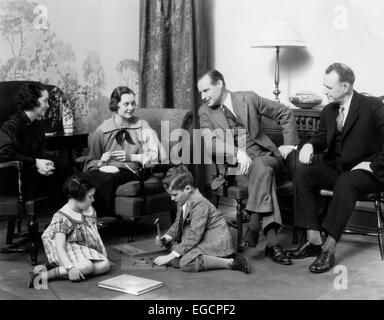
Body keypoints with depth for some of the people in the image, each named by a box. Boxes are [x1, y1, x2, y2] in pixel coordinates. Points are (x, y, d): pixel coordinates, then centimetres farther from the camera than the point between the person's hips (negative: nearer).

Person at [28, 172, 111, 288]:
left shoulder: (90, 211, 3)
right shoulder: (62, 218, -20)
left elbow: (96, 236, 14)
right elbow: (59, 247, -28)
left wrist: (104, 256, 7)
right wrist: (70, 268, -40)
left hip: (84, 250, 8)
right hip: (67, 252, -8)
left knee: (105, 265, -17)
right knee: (87, 266, -34)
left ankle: (59, 269, -17)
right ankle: (44, 275, -30)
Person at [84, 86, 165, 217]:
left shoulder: (142, 125, 12)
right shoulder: (102, 130, 14)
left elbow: (153, 156, 4)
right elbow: (91, 162, 16)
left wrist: (130, 157, -9)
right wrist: (101, 161, -6)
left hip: (129, 170, -2)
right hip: (105, 169, 2)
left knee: (108, 179, -37)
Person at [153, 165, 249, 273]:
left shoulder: (200, 204, -26)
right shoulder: (182, 201, 2)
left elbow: (194, 236, -28)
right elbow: (177, 224, 12)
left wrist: (171, 256, -27)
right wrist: (166, 238, -9)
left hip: (216, 240, -10)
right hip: (203, 239, 10)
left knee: (186, 263, -26)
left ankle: (230, 262, -19)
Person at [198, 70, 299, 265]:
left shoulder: (248, 98, 6)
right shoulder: (205, 112, 8)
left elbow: (285, 114, 12)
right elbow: (209, 141, -10)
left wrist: (290, 144, 5)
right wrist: (238, 152, -26)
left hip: (265, 156, 1)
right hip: (236, 167, -1)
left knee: (260, 167, -35)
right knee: (264, 174, -32)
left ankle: (253, 225, -37)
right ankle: (272, 241, -39)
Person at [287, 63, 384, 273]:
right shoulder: (328, 111, 8)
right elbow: (321, 138, 19)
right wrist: (309, 145, -4)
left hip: (367, 172, -6)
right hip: (334, 168, 7)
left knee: (345, 183, -38)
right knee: (302, 175, -17)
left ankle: (329, 248, -36)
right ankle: (313, 239, -18)